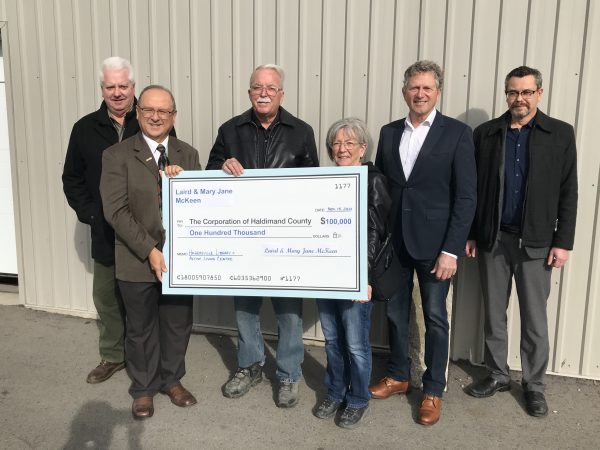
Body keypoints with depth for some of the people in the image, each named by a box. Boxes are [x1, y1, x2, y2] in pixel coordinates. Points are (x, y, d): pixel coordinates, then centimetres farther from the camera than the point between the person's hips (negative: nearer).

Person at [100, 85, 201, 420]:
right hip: (137, 262, -2)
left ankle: (172, 379, 39)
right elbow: (116, 211, -13)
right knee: (141, 329, 15)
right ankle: (144, 388, 37)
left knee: (178, 325, 16)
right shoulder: (117, 155, -6)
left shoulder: (189, 155, 5)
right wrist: (150, 251, -19)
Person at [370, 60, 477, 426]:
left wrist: (451, 250, -14)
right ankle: (399, 376, 35)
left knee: (435, 318, 7)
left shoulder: (457, 133, -5)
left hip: (434, 244, -4)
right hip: (393, 242, 4)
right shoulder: (389, 133, 7)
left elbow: (467, 197, -9)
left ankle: (434, 390, 25)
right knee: (395, 312, 15)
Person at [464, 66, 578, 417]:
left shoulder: (561, 134, 0)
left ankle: (534, 385, 24)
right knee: (494, 313, 11)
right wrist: (470, 234, 3)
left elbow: (568, 193, -1)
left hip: (536, 242, -1)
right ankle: (498, 375, 28)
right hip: (493, 239, 2)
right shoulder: (486, 133, 4)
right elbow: (474, 188, 5)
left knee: (535, 318, 9)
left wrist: (563, 242, -6)